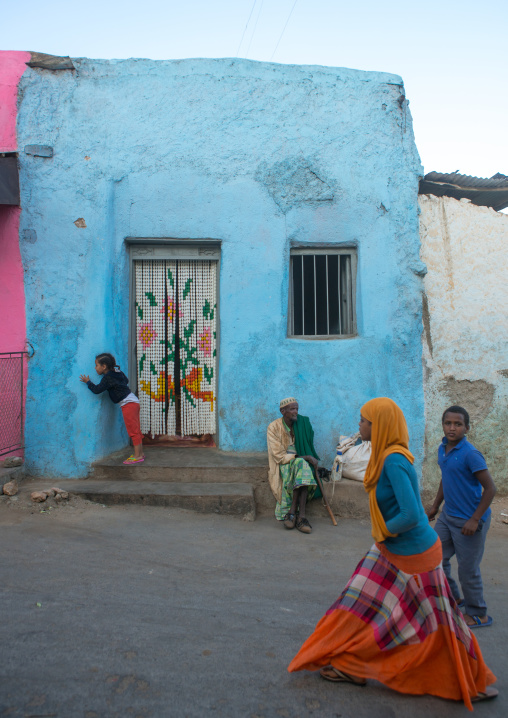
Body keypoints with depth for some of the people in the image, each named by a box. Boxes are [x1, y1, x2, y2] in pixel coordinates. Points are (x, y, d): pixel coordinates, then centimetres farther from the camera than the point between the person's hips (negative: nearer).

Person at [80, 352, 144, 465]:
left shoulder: (108, 378, -13)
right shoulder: (117, 372, 13)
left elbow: (97, 389, -15)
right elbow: (126, 381, 28)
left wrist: (88, 382, -2)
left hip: (129, 404, -10)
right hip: (133, 402, 10)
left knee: (133, 430, -6)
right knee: (136, 430, 13)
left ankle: (137, 456, -4)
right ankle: (140, 453, 18)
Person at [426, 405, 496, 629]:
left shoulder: (470, 454, -21)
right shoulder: (442, 449, 2)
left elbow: (490, 488, -19)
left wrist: (475, 520, -19)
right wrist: (435, 506, 20)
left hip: (469, 521, -8)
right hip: (448, 517, 8)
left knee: (468, 570, 5)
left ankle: (478, 615, 27)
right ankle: (453, 599, 37)